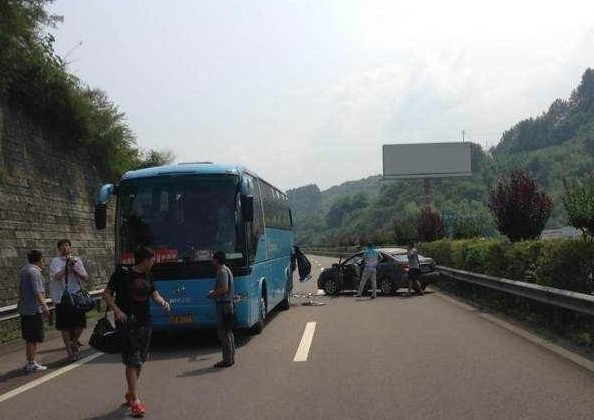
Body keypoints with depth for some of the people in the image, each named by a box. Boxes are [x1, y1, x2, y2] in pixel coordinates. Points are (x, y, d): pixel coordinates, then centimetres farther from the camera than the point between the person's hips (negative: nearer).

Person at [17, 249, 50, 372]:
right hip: (34, 309, -9)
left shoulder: (23, 270, 15)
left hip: (24, 309, 9)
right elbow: (37, 291, -22)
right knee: (34, 338, -4)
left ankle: (30, 362, 22)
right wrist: (44, 305, -25)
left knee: (29, 338, 15)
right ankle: (32, 364, -2)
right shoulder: (34, 271, -14)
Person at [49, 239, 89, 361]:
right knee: (65, 327, 2)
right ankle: (70, 352, 13)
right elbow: (57, 276, -19)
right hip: (62, 298, -3)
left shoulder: (77, 260, 9)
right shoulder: (55, 261, -1)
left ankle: (74, 342, 31)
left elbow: (85, 277, 3)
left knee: (80, 324, 3)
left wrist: (75, 270, -11)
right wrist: (68, 266, -16)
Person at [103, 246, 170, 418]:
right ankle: (135, 401, -11)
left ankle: (130, 394, 31)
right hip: (127, 322, -7)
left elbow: (154, 294, 9)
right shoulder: (122, 273, -9)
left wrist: (163, 303, -13)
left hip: (144, 322, 7)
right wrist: (117, 310, -21)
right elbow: (107, 294, -7)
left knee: (139, 360, 15)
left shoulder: (147, 276, 10)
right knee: (132, 361, -11)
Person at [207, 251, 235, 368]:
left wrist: (213, 293, -9)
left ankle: (227, 360, -5)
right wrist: (215, 293, 17)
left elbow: (224, 289, -23)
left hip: (223, 304, -10)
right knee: (228, 332, 15)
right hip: (229, 303, 10)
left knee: (224, 333, -7)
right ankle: (231, 357, 21)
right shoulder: (226, 269, 17)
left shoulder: (222, 271, -14)